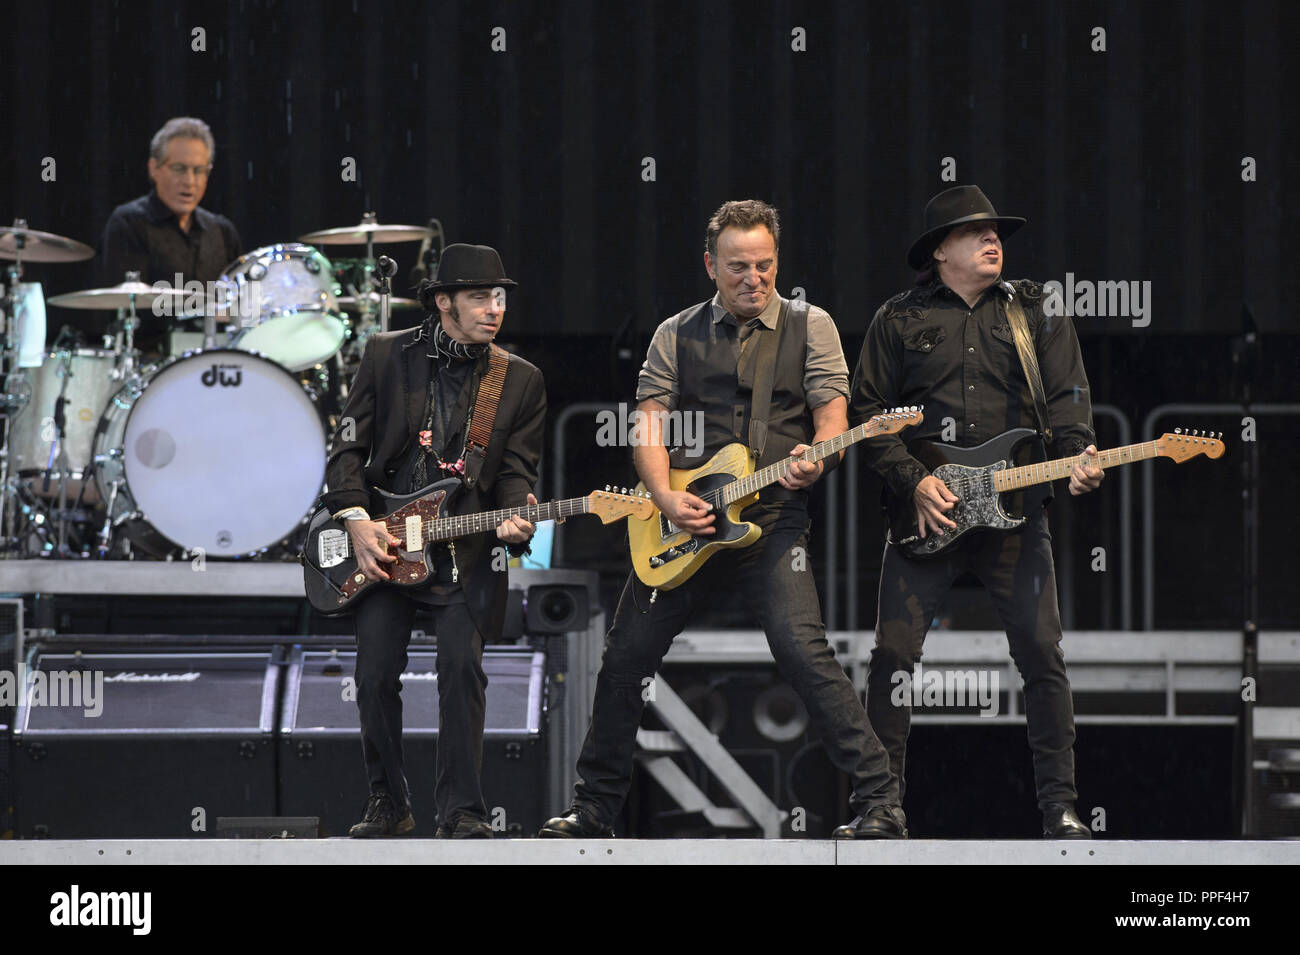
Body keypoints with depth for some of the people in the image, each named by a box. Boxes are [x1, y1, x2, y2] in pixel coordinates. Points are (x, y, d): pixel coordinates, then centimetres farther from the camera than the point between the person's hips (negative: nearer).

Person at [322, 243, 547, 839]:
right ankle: (388, 804, 12)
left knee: (462, 668, -13)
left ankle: (461, 811, -6)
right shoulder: (387, 355, 4)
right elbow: (348, 448, 4)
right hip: (383, 543, 0)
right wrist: (357, 521, -9)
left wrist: (512, 518, -19)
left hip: (466, 552, 0)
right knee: (376, 674, -4)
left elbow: (516, 471, 3)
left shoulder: (521, 382, 6)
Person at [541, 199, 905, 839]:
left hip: (771, 518, -4)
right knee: (625, 657, 5)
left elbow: (832, 415, -2)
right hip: (684, 523, 4)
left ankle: (878, 803, -19)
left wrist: (812, 462, -24)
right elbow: (649, 423, 5)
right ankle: (594, 809, 20)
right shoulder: (677, 335, 10)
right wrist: (666, 498, -13)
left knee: (803, 652, -22)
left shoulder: (809, 326, 5)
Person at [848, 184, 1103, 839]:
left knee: (1042, 655, -6)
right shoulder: (899, 319, 9)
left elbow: (1067, 398, 4)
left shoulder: (1037, 312, 12)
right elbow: (866, 414, 6)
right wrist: (913, 481, -7)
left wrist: (1079, 456, -16)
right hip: (925, 513, 0)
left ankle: (1059, 805, -1)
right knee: (894, 652, -5)